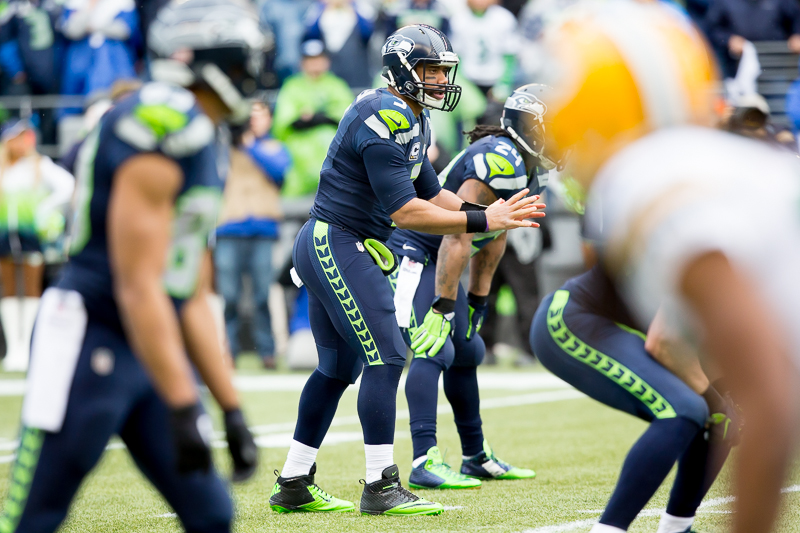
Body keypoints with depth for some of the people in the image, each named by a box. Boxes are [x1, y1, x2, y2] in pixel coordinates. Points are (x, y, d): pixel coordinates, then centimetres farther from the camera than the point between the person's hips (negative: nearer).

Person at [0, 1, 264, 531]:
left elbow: (193, 301, 18)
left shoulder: (198, 141, 15)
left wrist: (231, 408, 17)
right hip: (91, 343, -10)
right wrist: (183, 408, -21)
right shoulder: (161, 128, -17)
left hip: (151, 348, 10)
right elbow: (138, 287, -21)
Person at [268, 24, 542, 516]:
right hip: (338, 246, -11)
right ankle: (381, 488, -8)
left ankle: (293, 485, 20)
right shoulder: (385, 120, -19)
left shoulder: (412, 120, 14)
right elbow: (404, 211, -23)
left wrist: (492, 215, 2)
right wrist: (482, 221, -21)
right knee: (386, 356, -10)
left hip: (329, 250, 11)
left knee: (340, 366, 14)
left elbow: (430, 193, 16)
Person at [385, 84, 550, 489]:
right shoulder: (500, 160, -23)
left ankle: (477, 458, 28)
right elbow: (458, 236, -27)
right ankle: (424, 463, -24)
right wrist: (443, 307, -28)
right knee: (434, 350, -19)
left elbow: (490, 243, 19)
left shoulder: (524, 169, 9)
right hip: (411, 252, -11)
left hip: (436, 259, 11)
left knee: (467, 351, 16)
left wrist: (477, 305, 20)